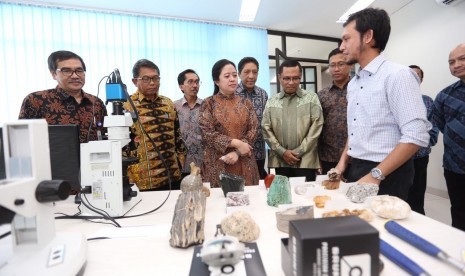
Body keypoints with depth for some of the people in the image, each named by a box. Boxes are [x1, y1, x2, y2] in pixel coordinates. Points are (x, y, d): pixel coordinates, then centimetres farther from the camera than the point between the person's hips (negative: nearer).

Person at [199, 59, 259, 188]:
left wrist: (237, 152, -13)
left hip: (244, 162, 3)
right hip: (218, 163, -2)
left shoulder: (245, 102, 6)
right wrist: (236, 143, -16)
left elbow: (253, 130, 0)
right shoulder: (208, 103, -2)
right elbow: (207, 133, -9)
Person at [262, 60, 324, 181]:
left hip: (305, 160, -1)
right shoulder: (271, 101, 8)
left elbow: (316, 128, -4)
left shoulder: (312, 98, 4)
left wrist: (298, 152, -9)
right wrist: (282, 151, -7)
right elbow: (266, 129, 2)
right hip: (280, 161, 2)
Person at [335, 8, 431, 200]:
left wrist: (375, 175, -21)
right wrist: (343, 161, 7)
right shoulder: (353, 84, 10)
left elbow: (416, 136, -20)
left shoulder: (397, 75, -13)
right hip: (356, 170, 7)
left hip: (387, 176, -7)